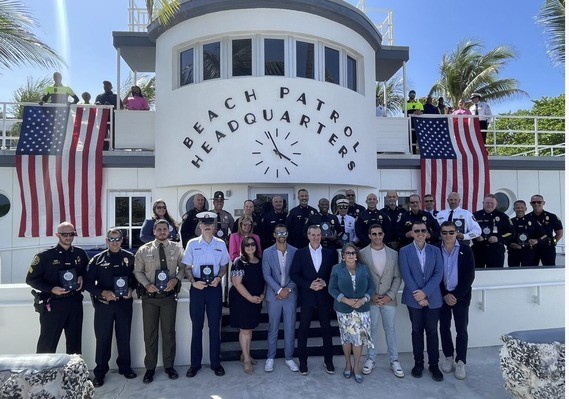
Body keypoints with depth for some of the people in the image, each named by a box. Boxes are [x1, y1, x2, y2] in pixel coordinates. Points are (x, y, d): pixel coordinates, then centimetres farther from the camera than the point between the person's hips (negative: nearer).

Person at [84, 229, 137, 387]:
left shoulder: (129, 258, 2)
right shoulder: (97, 259, 0)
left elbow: (136, 277, 11)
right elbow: (88, 282, -1)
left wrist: (131, 289, -7)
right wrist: (103, 293, -15)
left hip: (124, 303, 1)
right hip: (103, 304, -1)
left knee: (124, 336, 12)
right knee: (103, 338, 7)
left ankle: (125, 367, 28)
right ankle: (100, 372, 22)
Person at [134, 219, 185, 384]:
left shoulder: (177, 248, -1)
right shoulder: (144, 250, -1)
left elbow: (183, 267, 4)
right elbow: (138, 271, 4)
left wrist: (176, 279, -15)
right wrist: (146, 284, -12)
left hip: (169, 295, 0)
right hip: (149, 296, 0)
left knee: (169, 331, 9)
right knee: (149, 332, 8)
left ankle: (169, 365, 25)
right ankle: (150, 368, 23)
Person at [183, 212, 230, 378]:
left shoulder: (221, 244, 3)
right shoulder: (192, 244, 1)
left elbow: (224, 266, 10)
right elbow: (188, 267, 4)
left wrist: (219, 277, -8)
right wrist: (193, 282, -12)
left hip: (214, 287, 1)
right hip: (197, 287, 0)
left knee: (214, 326, 8)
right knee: (196, 326, 8)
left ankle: (215, 362, 21)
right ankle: (195, 363, 22)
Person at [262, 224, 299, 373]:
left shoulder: (295, 252, 1)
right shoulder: (267, 252, -1)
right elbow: (266, 275, -5)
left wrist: (288, 289, -10)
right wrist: (279, 290, -13)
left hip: (290, 294, 1)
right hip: (274, 295, 0)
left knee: (290, 327, 8)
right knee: (273, 328, 9)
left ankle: (289, 357, 23)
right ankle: (270, 357, 24)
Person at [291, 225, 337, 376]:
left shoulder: (330, 253, 6)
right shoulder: (300, 253, 1)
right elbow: (294, 274, -4)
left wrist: (325, 283, -12)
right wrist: (309, 285, -14)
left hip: (324, 296, 1)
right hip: (306, 296, -1)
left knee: (326, 328, 9)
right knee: (303, 329, 5)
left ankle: (328, 361, 23)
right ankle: (303, 361, 19)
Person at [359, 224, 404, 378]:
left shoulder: (393, 254, 2)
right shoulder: (362, 254, -4)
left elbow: (397, 277, 2)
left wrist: (390, 296, -8)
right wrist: (371, 296, -9)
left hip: (389, 299, 1)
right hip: (370, 299, -1)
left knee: (390, 329, 10)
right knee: (372, 330, 10)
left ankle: (394, 361, 23)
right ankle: (371, 359, 24)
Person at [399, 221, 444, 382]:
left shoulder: (435, 251, 4)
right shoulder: (404, 251, -2)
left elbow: (438, 274, -4)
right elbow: (406, 275, -8)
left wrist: (425, 292, -14)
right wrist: (418, 295, -13)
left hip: (433, 298, 1)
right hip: (414, 299, -1)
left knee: (432, 331, 8)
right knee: (417, 331, 10)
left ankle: (434, 365, 20)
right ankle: (418, 363, 23)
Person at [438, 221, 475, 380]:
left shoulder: (465, 250, -5)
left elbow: (469, 276, -7)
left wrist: (456, 295, -12)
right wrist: (445, 295, -9)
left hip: (461, 296, -1)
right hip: (442, 296, 1)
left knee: (462, 329, 2)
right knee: (444, 328, 10)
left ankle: (460, 361, 15)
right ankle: (448, 357, 26)